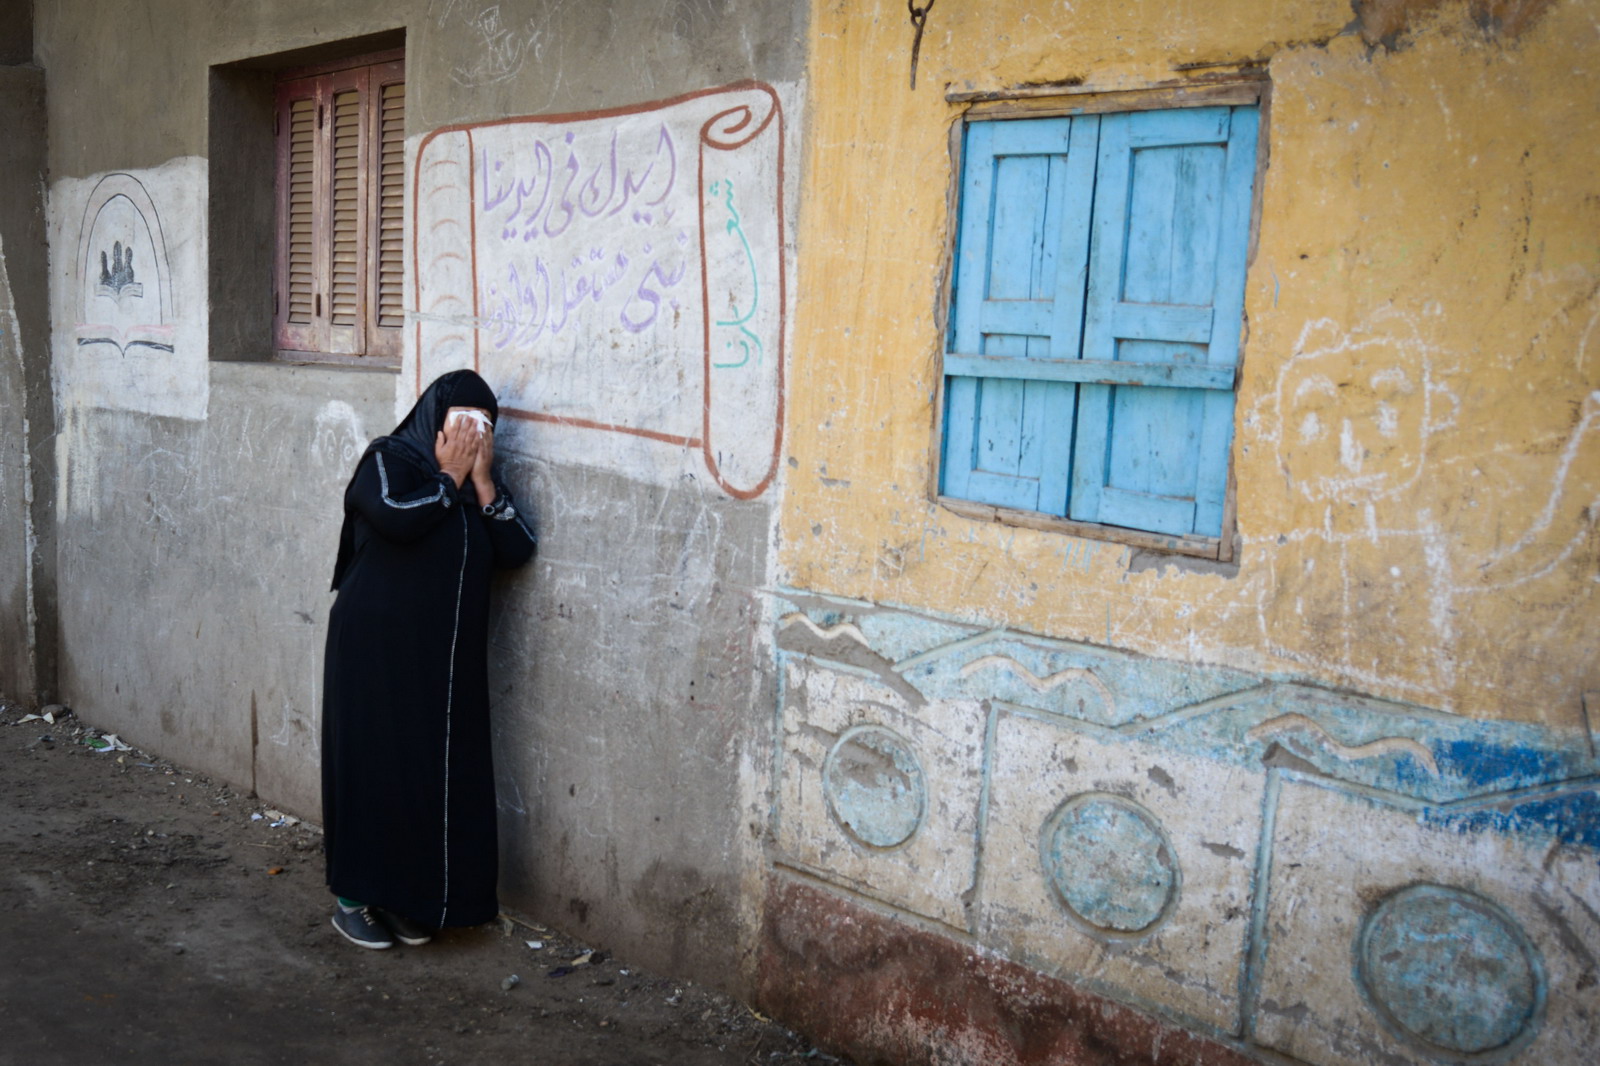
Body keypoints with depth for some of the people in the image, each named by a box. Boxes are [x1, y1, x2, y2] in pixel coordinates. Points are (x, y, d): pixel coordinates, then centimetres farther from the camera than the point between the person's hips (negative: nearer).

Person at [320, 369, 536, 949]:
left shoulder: (476, 483, 11)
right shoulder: (388, 459, -5)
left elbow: (517, 550, -2)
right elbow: (396, 517, -26)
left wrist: (481, 482, -8)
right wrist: (449, 476, -12)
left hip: (446, 660, 6)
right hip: (376, 649, -5)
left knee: (437, 772, 7)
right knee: (372, 766, 0)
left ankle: (409, 897, 21)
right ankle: (354, 898, 15)